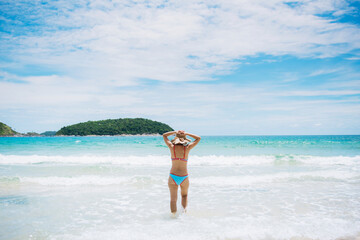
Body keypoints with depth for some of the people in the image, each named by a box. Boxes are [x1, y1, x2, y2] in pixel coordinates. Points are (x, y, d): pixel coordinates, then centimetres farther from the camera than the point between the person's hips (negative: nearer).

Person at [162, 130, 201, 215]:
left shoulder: (172, 147, -6)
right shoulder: (187, 148, -8)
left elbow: (164, 135, 12)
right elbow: (198, 138, 7)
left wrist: (175, 132, 6)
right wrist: (186, 133, 3)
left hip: (173, 176, 0)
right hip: (184, 177, 0)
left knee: (173, 198, 9)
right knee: (184, 195, 23)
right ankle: (184, 209, 3)